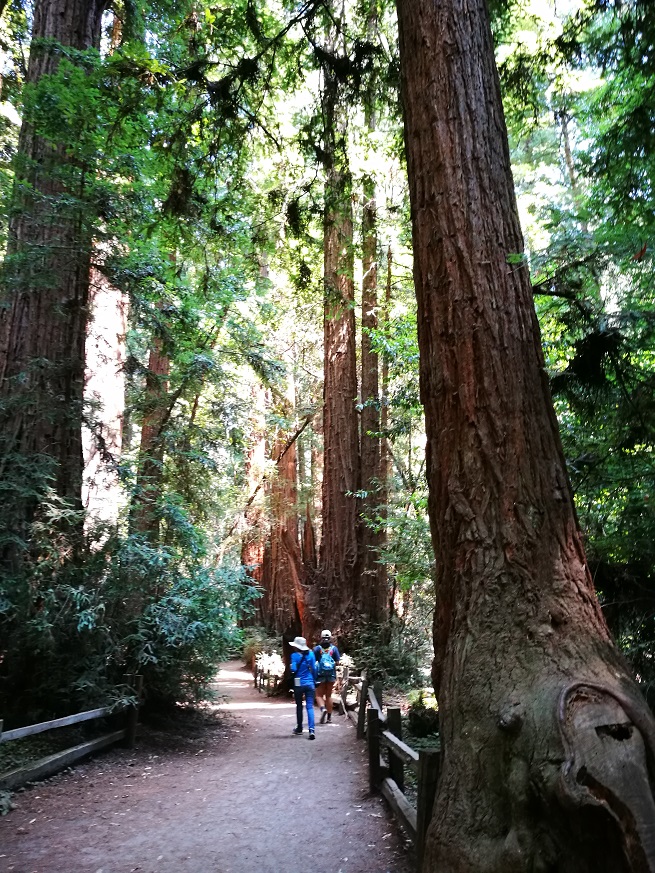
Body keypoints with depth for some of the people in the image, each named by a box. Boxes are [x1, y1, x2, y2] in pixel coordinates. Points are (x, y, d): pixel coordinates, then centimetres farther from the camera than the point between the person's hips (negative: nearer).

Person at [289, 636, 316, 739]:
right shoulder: (311, 654, 0)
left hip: (299, 684, -2)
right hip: (310, 683, 2)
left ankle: (299, 728, 29)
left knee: (299, 706, 16)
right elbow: (314, 669, 4)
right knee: (310, 706, -1)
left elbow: (293, 669, -16)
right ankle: (311, 730, -15)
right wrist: (314, 681, 14)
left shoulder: (295, 655, -9)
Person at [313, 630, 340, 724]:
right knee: (328, 695, 14)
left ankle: (323, 709, -19)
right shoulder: (334, 648, -2)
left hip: (320, 675, -2)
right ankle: (329, 716, 17)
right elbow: (337, 662, -2)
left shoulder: (317, 648, -6)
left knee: (319, 695, 7)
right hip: (331, 675, 2)